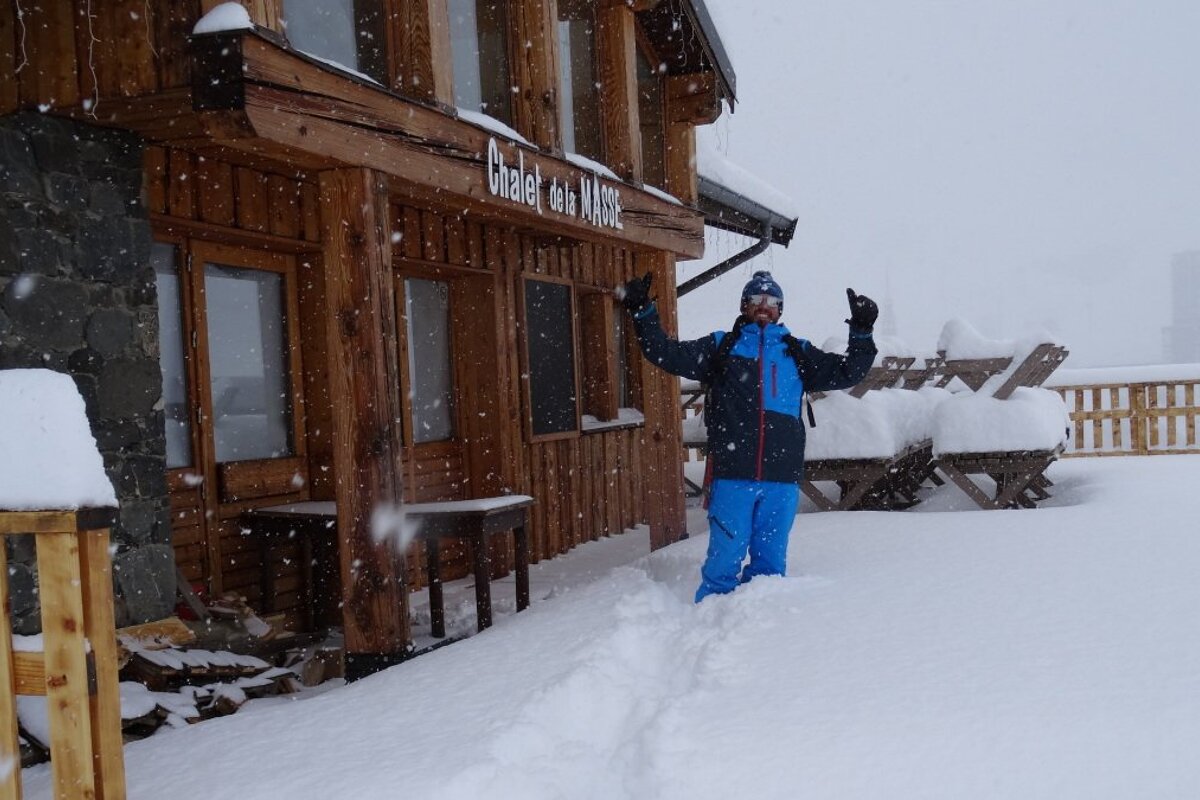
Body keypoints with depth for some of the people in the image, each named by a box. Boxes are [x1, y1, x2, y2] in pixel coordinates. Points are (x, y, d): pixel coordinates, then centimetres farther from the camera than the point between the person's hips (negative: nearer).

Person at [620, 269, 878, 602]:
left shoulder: (797, 353, 16)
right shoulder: (720, 346, 10)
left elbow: (847, 372, 16)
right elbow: (667, 354, 6)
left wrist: (861, 333, 5)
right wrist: (642, 313, -2)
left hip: (782, 477, 2)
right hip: (732, 475, -2)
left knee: (771, 561, 10)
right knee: (725, 559, -1)